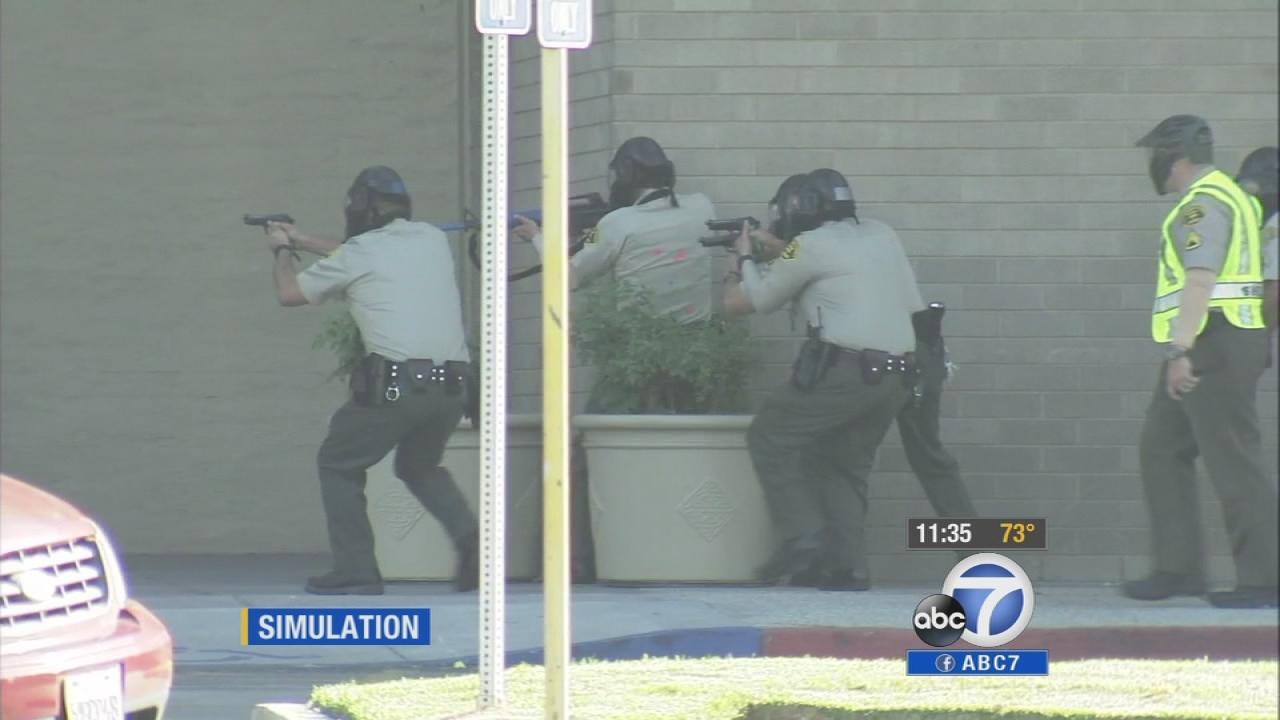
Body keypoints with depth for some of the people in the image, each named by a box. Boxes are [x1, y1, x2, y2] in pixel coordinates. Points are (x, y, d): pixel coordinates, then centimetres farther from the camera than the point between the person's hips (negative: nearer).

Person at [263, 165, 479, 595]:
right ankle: (470, 540, 5)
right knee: (420, 466, 28)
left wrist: (283, 250, 36)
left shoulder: (359, 252, 2)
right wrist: (304, 241, 45)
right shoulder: (432, 240, 17)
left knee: (338, 464, 14)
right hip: (449, 386, 5)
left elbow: (289, 293, 16)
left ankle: (356, 571, 4)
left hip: (395, 382, -5)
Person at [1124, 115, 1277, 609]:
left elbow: (1201, 281, -24)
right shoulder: (1226, 198, 21)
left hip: (1212, 346, -11)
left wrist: (1180, 349, -29)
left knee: (1234, 464, -9)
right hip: (1211, 350, 11)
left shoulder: (1204, 204, -13)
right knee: (1162, 451, 12)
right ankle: (1178, 568, 12)